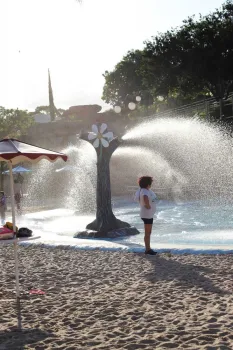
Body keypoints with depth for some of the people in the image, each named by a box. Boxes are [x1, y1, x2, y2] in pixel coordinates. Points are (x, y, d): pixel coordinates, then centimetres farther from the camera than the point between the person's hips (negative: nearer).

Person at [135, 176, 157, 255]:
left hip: (149, 214, 10)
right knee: (147, 233, -2)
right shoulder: (145, 191, -22)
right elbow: (145, 198, -46)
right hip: (147, 215, -10)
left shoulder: (147, 190, 9)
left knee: (148, 233, 16)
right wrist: (147, 205, -30)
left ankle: (148, 248, 24)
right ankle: (148, 249, 4)